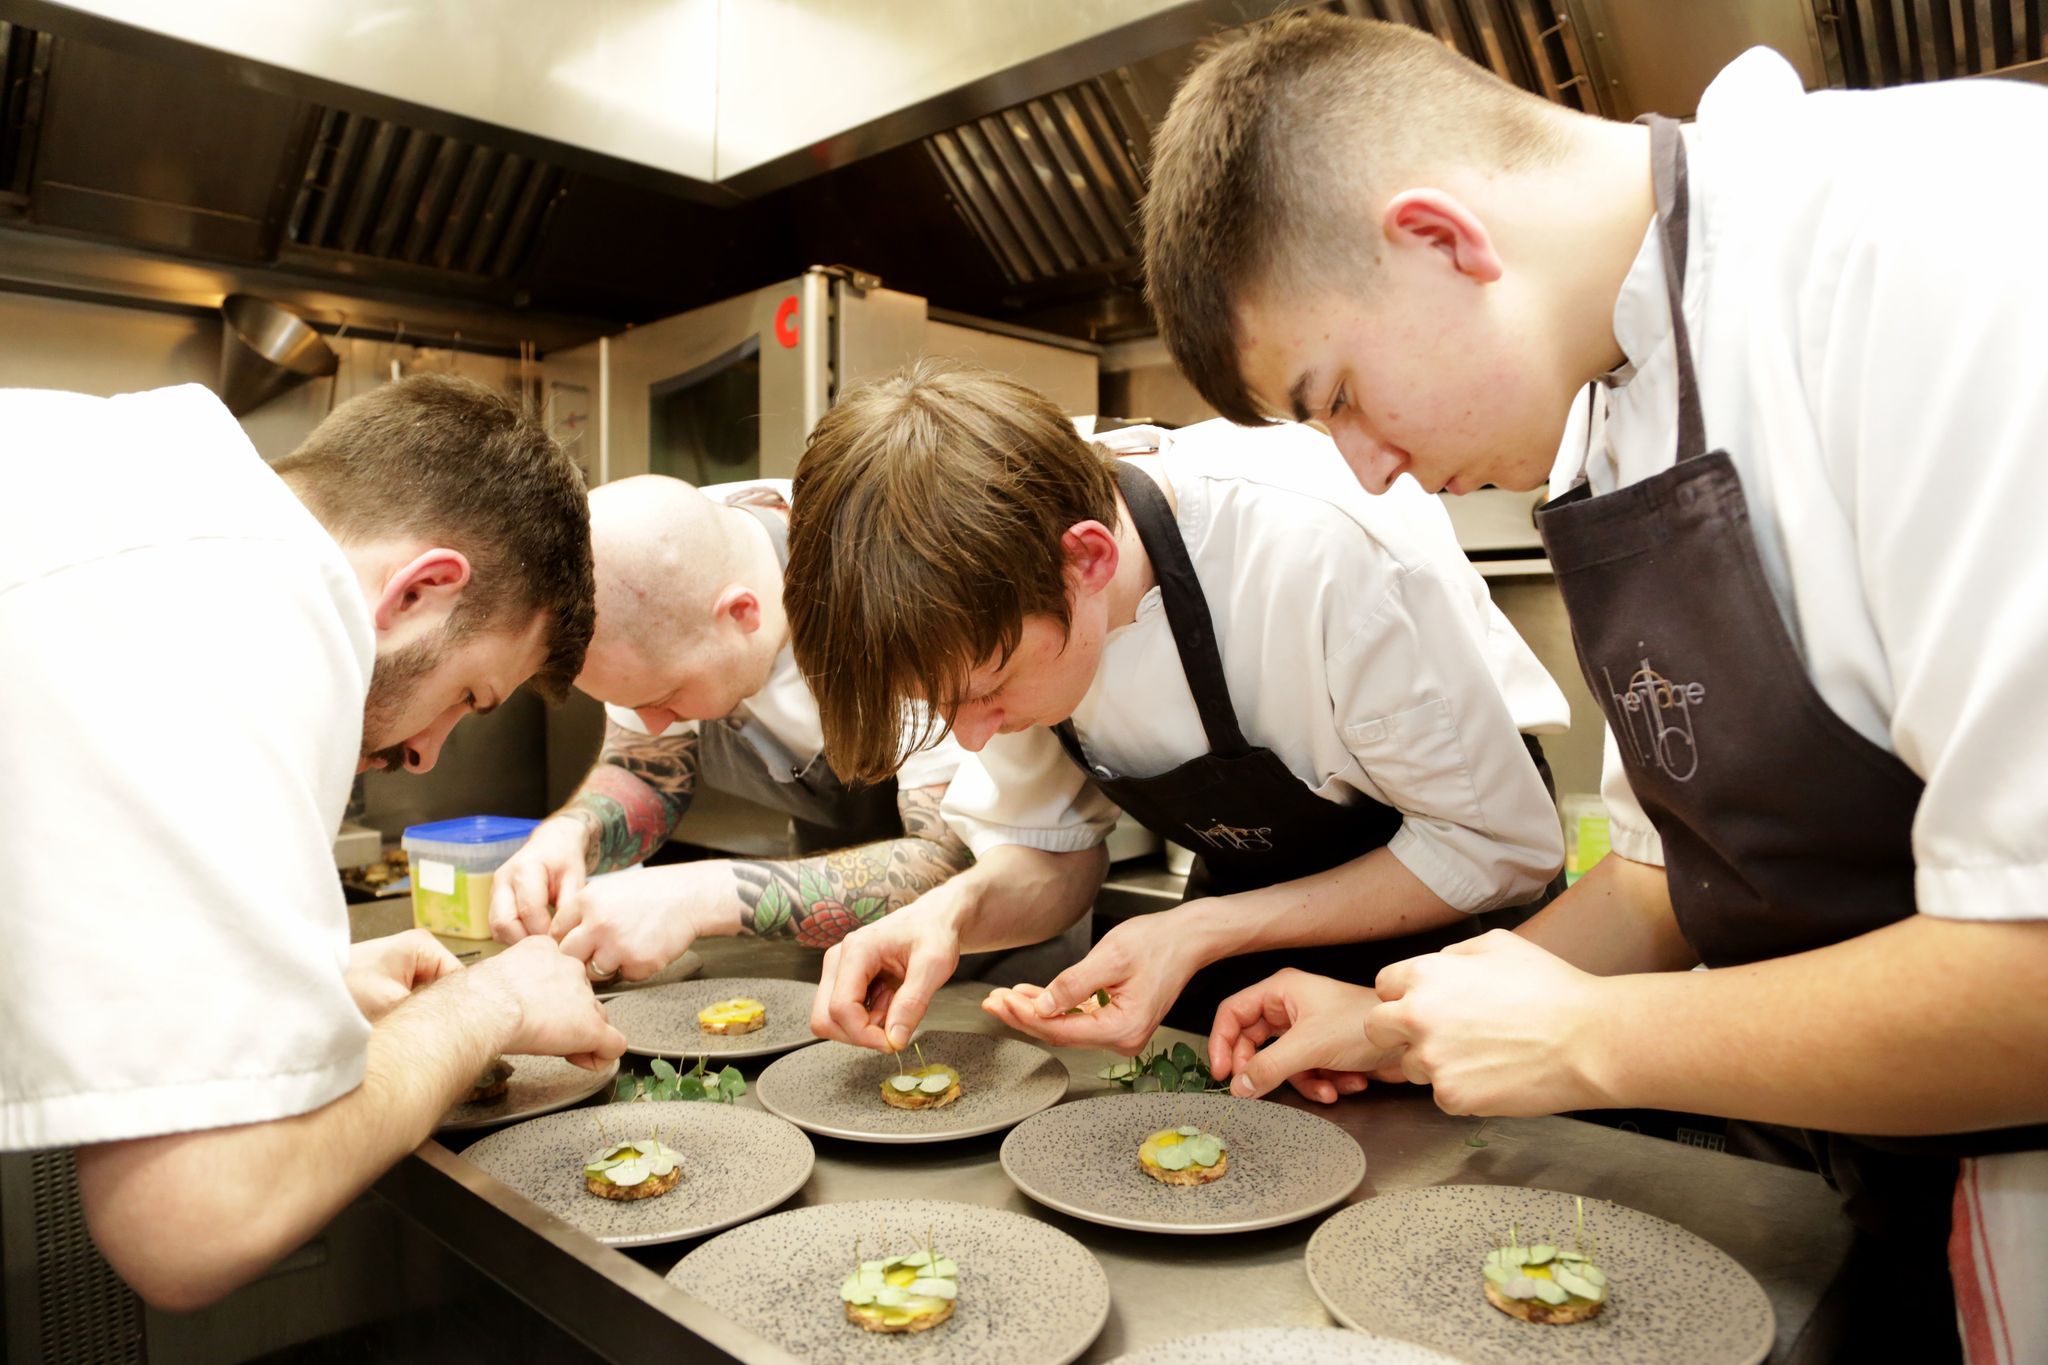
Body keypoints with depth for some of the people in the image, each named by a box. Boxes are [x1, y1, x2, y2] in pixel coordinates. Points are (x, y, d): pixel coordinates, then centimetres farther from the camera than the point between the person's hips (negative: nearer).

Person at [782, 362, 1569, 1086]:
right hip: (1252, 868, 4)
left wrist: (1201, 933, -34)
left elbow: (1499, 848, -26)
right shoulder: (999, 586, -22)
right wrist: (957, 909, -31)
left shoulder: (1329, 551, -39)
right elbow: (1053, 856, -8)